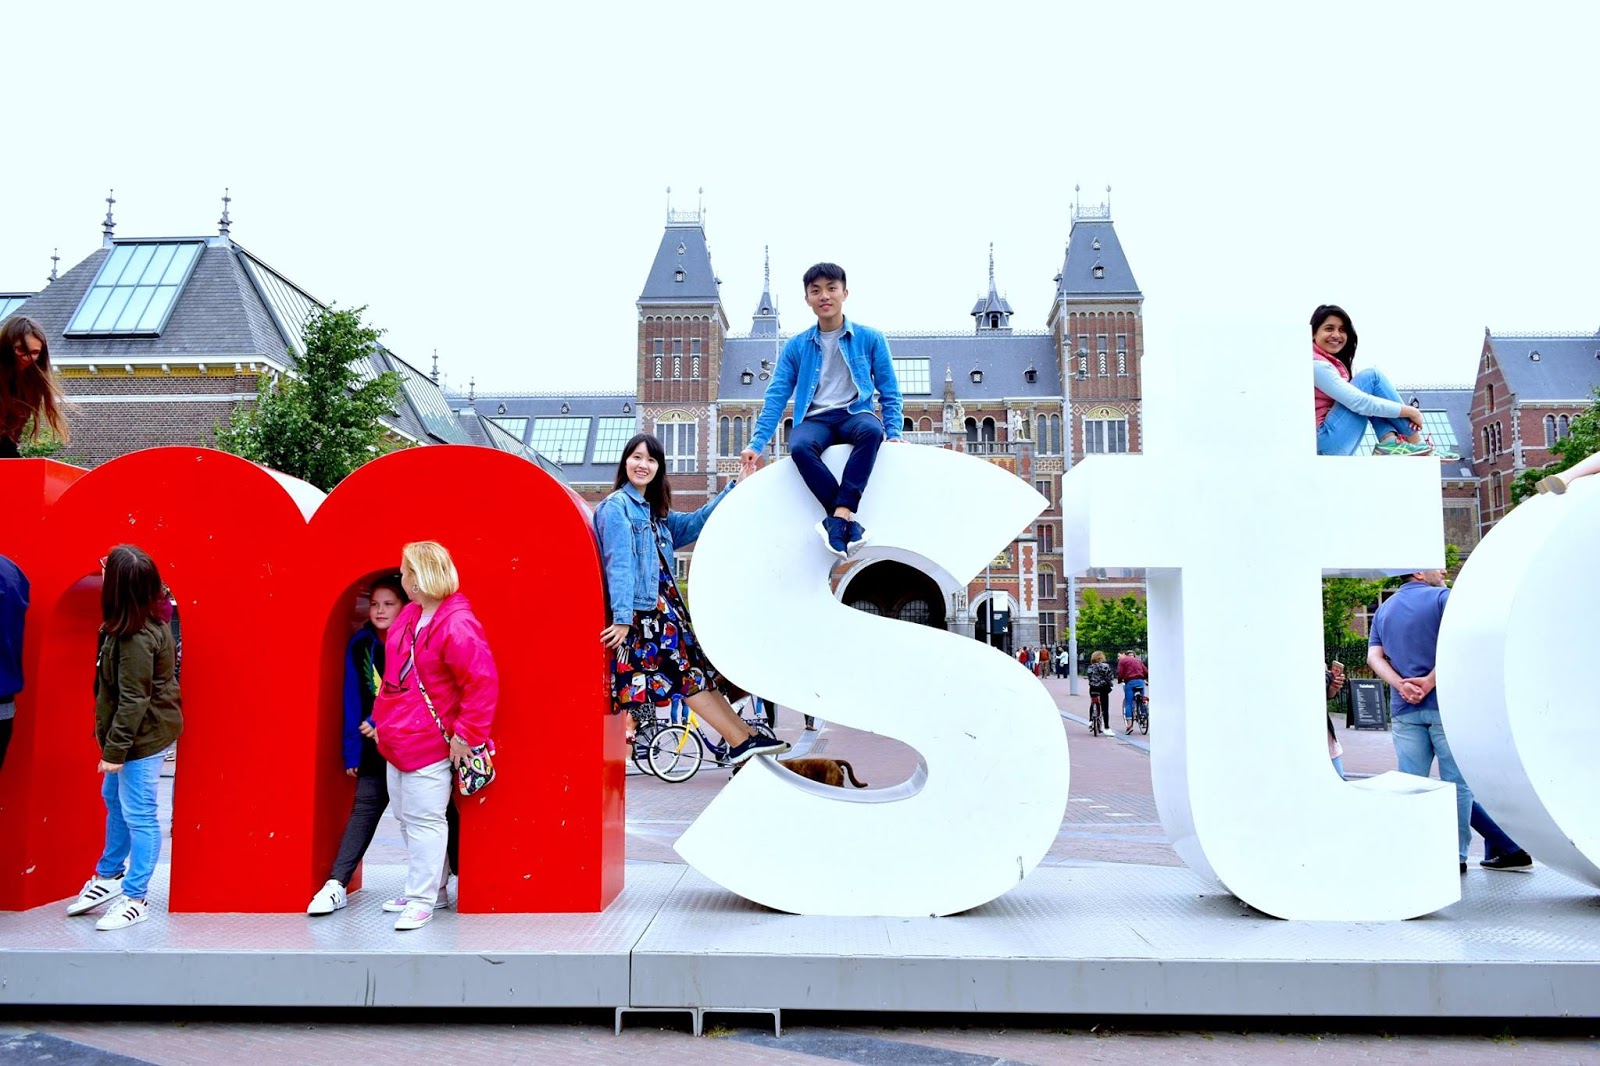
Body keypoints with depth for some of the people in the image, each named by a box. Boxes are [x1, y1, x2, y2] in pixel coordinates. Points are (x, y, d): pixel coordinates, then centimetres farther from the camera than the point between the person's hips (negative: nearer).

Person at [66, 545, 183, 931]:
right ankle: (109, 876, 41)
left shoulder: (137, 638, -28)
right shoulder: (148, 615, -3)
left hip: (143, 735, -10)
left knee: (137, 813, 2)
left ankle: (136, 898, 14)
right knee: (114, 798, 24)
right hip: (137, 731, 10)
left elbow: (133, 700, -23)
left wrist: (115, 750, -17)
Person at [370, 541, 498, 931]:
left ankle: (422, 901, 9)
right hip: (397, 739, 10)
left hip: (428, 745, -10)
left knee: (423, 821, -1)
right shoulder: (409, 615, 8)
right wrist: (383, 719, 20)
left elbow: (483, 684, -22)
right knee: (406, 818, 18)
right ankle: (424, 888, 31)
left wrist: (465, 735, -19)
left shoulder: (457, 625, -21)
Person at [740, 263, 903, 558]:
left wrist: (893, 433, -5)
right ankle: (847, 519, -34)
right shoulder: (796, 347, 11)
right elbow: (776, 397, 8)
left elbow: (889, 392, 10)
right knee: (800, 446, -36)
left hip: (854, 415, -1)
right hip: (815, 420, 1)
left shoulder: (870, 339, 8)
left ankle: (838, 517, -40)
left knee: (872, 430, -38)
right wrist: (757, 444, -1)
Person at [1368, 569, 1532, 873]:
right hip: (1444, 703, -5)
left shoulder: (1383, 610, 15)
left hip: (1403, 709, 5)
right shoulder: (1441, 597, -4)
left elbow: (1374, 657, 5)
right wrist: (1430, 681, -15)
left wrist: (1401, 685, -7)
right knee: (1457, 782, 4)